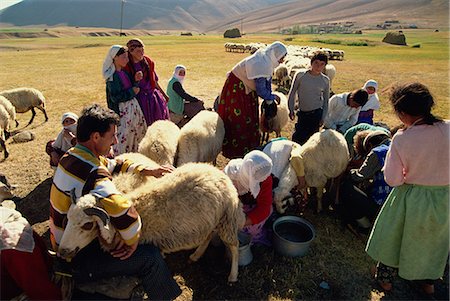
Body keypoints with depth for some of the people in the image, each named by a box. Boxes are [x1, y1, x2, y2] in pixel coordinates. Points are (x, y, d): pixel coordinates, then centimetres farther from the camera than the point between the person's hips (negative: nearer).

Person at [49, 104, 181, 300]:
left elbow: (115, 165, 11)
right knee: (150, 256, -10)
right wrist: (132, 240, -28)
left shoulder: (73, 155, -2)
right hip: (77, 260, -9)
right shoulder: (92, 173, -32)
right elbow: (121, 208, -46)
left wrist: (147, 171, 0)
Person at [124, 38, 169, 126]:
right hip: (140, 100, -4)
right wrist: (135, 80, -24)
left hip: (153, 95, 4)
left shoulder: (148, 61, 3)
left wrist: (164, 94, 21)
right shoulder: (127, 66, -10)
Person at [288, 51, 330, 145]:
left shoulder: (325, 80, 2)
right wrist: (291, 110, 0)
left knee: (310, 138, -1)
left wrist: (323, 117, 4)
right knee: (297, 137, 0)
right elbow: (292, 93, 4)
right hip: (302, 113, 0)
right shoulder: (300, 75, -3)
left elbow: (326, 100, 9)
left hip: (316, 113, 0)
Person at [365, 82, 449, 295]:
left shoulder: (401, 139, -24)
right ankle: (428, 281, 50)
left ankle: (385, 278, 41)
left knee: (394, 236, 23)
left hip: (412, 198, -3)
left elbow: (392, 179, -17)